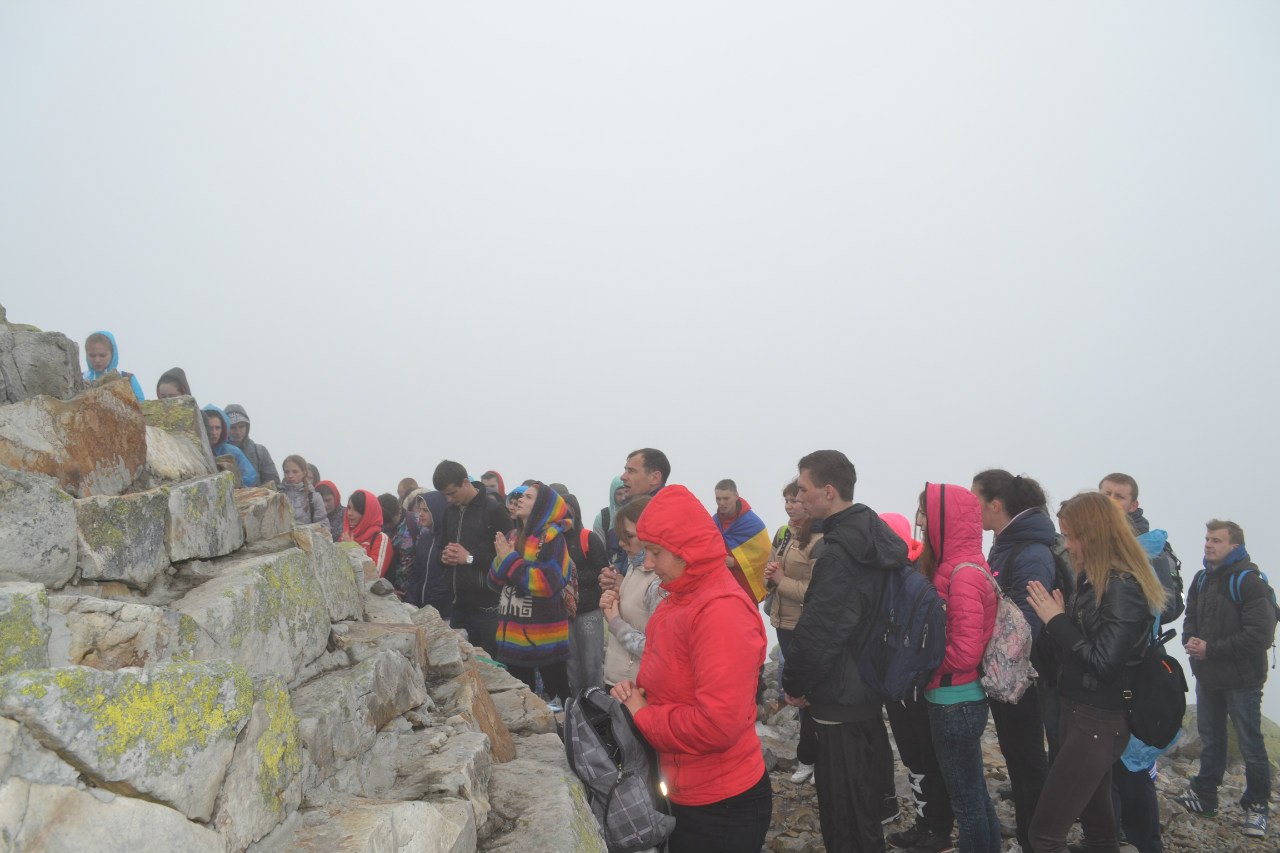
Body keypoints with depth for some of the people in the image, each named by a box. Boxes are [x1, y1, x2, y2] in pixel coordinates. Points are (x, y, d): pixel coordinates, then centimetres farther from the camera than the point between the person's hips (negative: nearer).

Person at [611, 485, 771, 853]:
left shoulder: (722, 609, -24)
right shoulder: (678, 599, 6)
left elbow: (718, 723, -29)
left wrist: (642, 715, -17)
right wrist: (635, 693, -3)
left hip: (722, 807, -8)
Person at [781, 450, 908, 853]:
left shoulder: (839, 554, -25)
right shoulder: (873, 537, 6)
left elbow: (816, 633, -27)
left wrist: (793, 684, -10)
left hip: (840, 702, -10)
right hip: (869, 692, 10)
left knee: (844, 817, 4)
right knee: (865, 798, 23)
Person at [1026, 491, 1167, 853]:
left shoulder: (1122, 588, -20)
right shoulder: (1095, 580, 8)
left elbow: (1104, 661, -24)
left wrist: (1057, 620, -17)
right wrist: (1057, 618, -4)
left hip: (1100, 722, -9)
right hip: (1082, 712, 9)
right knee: (1096, 821, 21)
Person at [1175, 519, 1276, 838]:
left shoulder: (1249, 582, -17)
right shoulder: (1202, 579, 6)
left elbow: (1260, 635, -23)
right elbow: (1190, 618, 12)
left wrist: (1211, 649, -20)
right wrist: (1191, 640, -10)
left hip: (1241, 680, -7)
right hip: (1207, 676, 7)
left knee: (1251, 745, 6)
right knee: (1210, 739, 18)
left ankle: (1257, 805, 21)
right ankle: (1204, 795, 30)